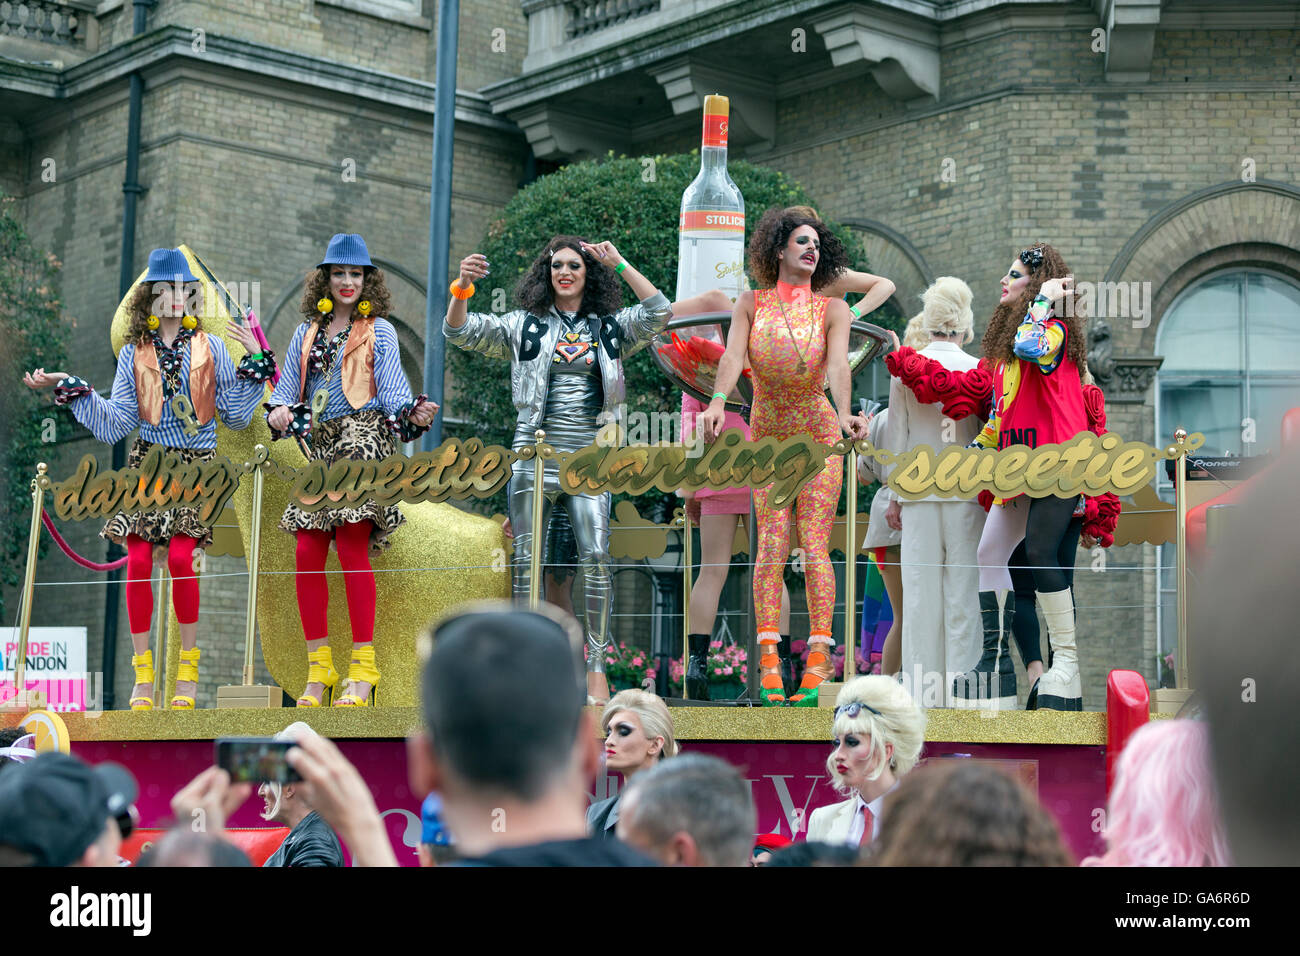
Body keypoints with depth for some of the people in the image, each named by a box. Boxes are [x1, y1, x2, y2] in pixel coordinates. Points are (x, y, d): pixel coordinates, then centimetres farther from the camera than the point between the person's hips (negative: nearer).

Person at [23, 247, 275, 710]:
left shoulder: (211, 347, 6)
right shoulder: (133, 354, 9)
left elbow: (236, 415, 5)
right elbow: (117, 421, 5)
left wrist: (256, 361, -2)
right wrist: (69, 387, 0)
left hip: (196, 463, -2)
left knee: (180, 558, -16)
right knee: (138, 560, -9)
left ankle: (188, 667, 0)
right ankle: (142, 674, 1)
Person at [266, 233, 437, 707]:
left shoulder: (379, 331, 9)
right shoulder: (306, 333, 20)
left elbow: (394, 392, 0)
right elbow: (288, 385, 18)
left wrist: (415, 414, -21)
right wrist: (277, 412, -4)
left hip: (363, 439, -5)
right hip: (318, 446, 5)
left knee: (351, 548, -15)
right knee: (307, 553, -5)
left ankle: (362, 667, -10)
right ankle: (319, 667, 4)